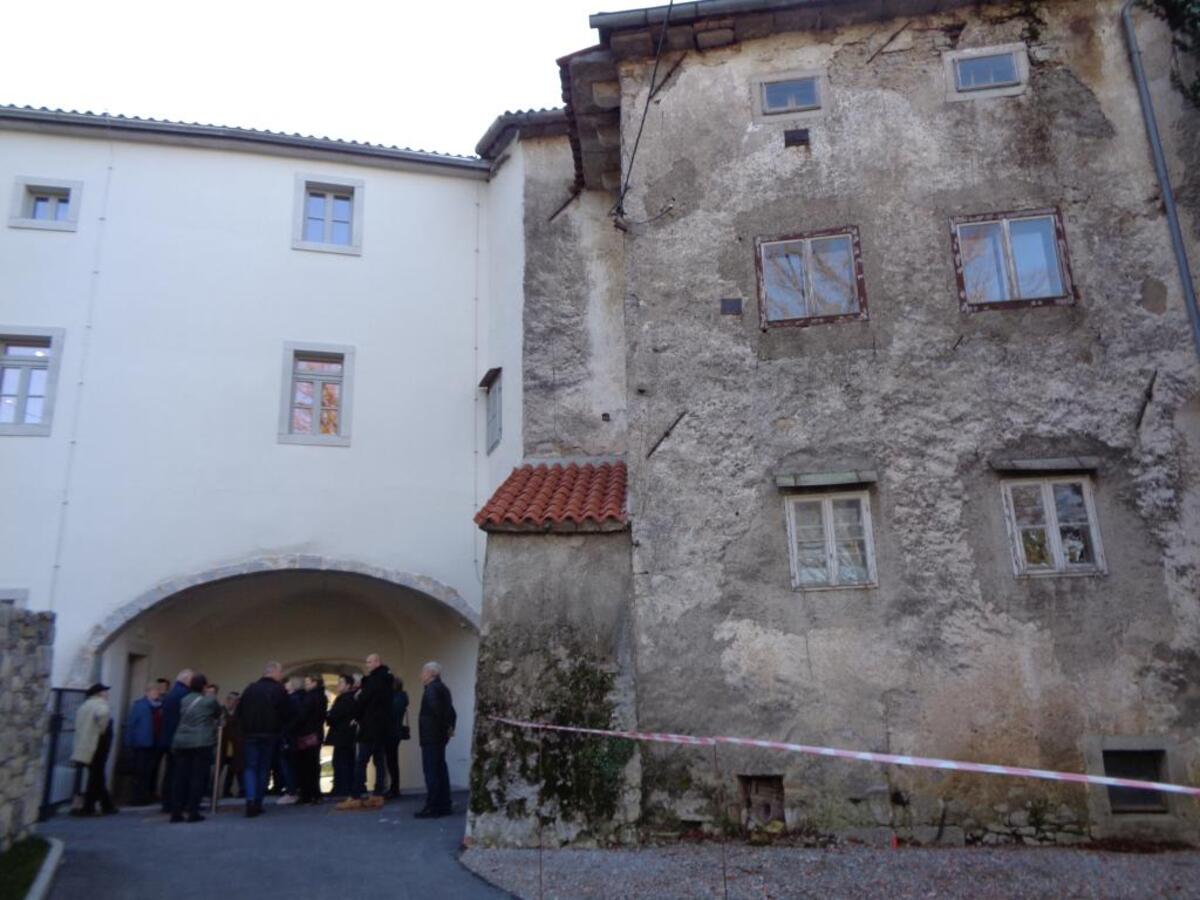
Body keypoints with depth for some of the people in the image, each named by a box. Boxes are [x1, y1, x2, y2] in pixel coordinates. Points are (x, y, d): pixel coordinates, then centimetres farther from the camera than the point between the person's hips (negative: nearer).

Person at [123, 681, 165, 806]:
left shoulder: (163, 704, 7)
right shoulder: (139, 704, -1)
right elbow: (131, 723, -3)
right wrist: (130, 742, -9)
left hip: (157, 744, 4)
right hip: (142, 743, -4)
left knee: (153, 772, 10)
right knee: (141, 772, -1)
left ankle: (150, 796, 19)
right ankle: (139, 798, 6)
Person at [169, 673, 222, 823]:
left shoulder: (183, 700, 13)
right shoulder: (210, 701, 1)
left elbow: (180, 719, 20)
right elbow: (218, 714, 16)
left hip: (181, 742, 5)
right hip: (201, 743, -5)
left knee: (180, 778, 6)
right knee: (197, 778, -2)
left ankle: (176, 812, 6)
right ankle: (193, 812, -4)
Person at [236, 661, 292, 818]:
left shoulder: (249, 689, 3)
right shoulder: (279, 690, -8)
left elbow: (239, 711, 5)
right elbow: (286, 714, -9)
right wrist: (278, 727, 11)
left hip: (250, 734, 2)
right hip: (270, 735, -2)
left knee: (250, 768, 6)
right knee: (264, 768, 9)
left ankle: (250, 801, -12)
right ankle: (258, 803, 10)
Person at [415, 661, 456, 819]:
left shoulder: (431, 689, -13)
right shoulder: (442, 688, 17)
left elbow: (436, 710, -24)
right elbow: (450, 711, 19)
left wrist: (446, 727, -13)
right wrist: (450, 727, 11)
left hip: (431, 736, -10)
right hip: (439, 736, 10)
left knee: (432, 772, -7)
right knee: (440, 771, 11)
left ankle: (432, 808, -7)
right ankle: (443, 806, 15)